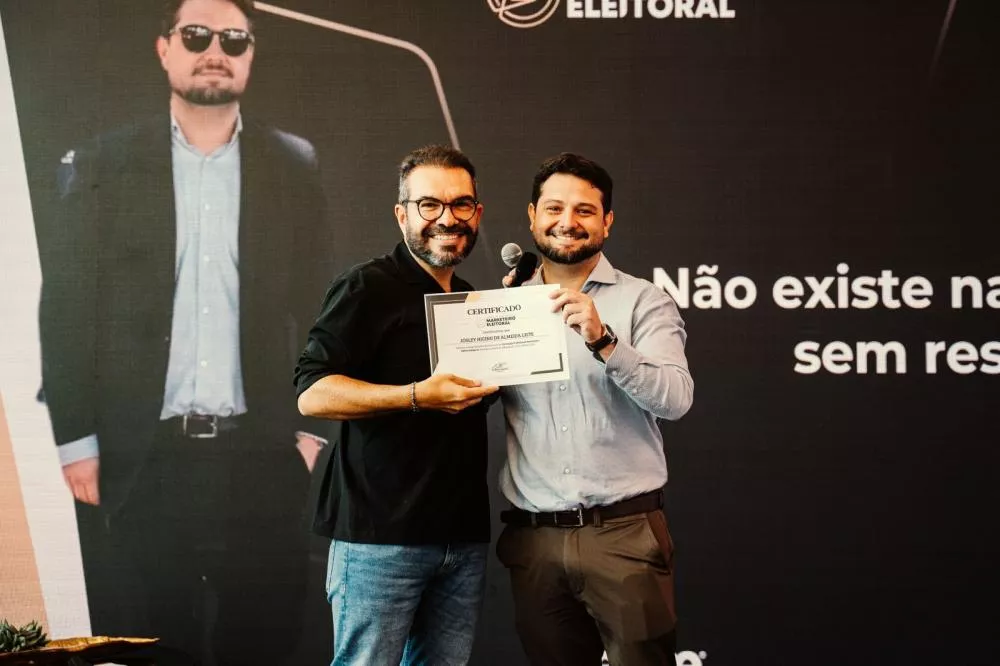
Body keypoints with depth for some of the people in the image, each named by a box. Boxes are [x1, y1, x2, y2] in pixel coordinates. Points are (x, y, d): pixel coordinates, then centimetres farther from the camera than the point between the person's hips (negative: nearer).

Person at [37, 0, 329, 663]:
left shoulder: (295, 166, 7)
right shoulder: (101, 165, 4)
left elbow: (317, 306, 7)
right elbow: (66, 304, 1)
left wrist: (313, 428, 0)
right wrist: (76, 437, -4)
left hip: (262, 457, 1)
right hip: (141, 459, -1)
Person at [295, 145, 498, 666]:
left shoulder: (473, 300, 18)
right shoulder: (368, 287, -6)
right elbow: (312, 394, -14)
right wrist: (418, 396, -26)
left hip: (463, 538, 7)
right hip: (382, 537, -7)